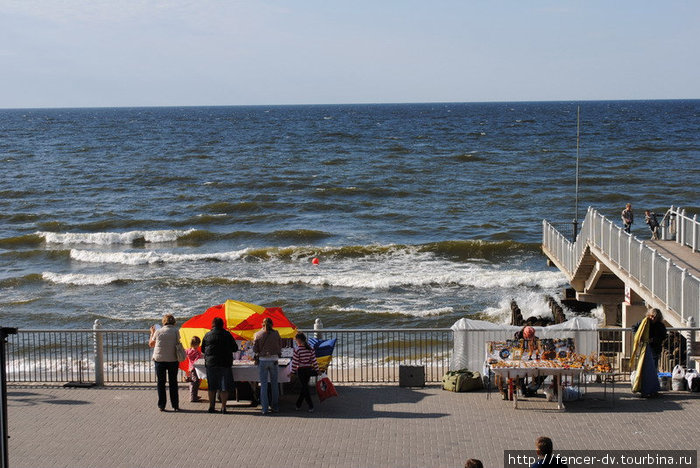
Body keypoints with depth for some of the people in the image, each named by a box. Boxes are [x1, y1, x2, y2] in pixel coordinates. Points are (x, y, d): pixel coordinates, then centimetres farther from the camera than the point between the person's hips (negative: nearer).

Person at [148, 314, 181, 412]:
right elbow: (178, 342, 3)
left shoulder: (158, 331, -2)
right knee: (173, 383, 11)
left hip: (159, 359, 0)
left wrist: (152, 333, 22)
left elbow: (151, 344, 8)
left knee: (160, 383, 8)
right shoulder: (176, 331, -5)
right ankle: (175, 405, 12)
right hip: (173, 359, 0)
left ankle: (161, 405, 7)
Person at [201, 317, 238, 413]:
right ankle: (223, 407, -2)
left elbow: (203, 350, 11)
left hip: (210, 363, 2)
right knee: (224, 387, 2)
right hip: (225, 364, -2)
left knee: (211, 387, 11)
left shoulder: (207, 335, 3)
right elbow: (235, 348, 3)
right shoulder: (227, 335, -2)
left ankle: (211, 406, 12)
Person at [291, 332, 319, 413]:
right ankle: (298, 404, 24)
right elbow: (314, 360, 1)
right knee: (304, 387, 15)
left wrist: (292, 372, -3)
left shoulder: (297, 349, -14)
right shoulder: (310, 349, 0)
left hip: (301, 370, -5)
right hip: (309, 370, 5)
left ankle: (311, 406, -6)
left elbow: (294, 362, -11)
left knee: (304, 388, 0)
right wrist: (316, 370, 8)